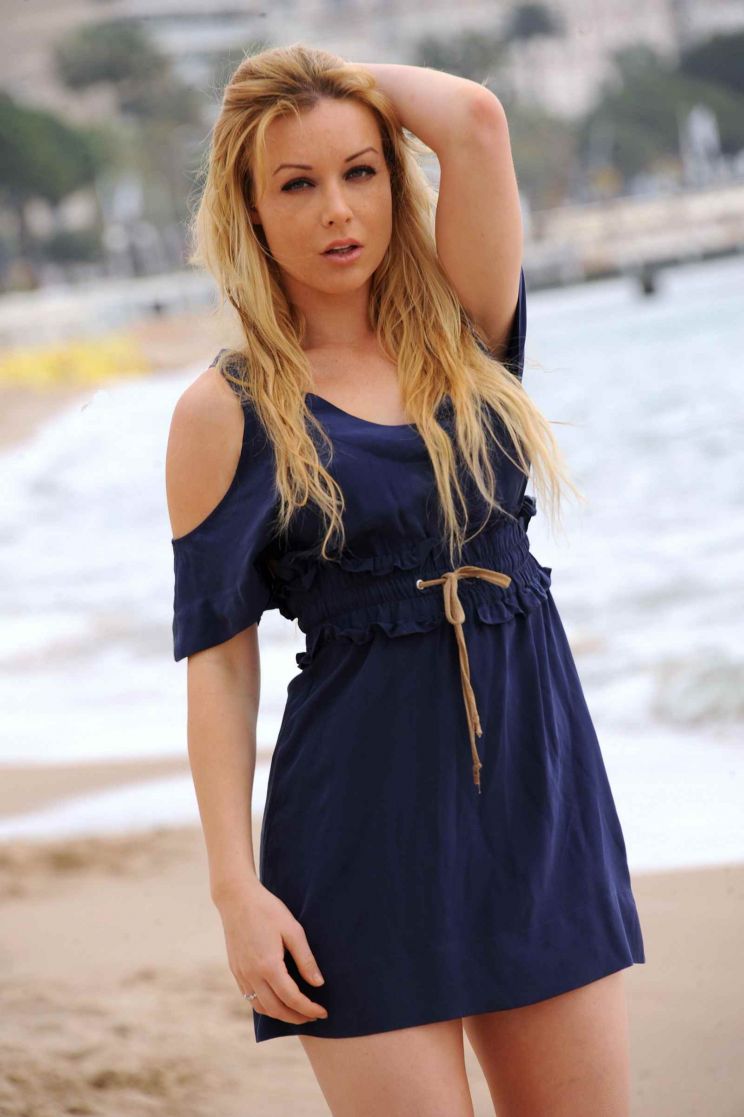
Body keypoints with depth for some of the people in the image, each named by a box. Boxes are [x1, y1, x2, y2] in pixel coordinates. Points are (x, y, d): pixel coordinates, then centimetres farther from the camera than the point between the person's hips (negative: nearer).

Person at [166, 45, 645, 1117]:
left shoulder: (465, 336, 7)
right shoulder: (228, 411, -3)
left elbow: (476, 119, -7)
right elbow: (217, 659, -4)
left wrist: (347, 75, 9)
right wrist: (238, 888, -10)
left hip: (541, 787, 4)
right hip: (368, 821, -4)